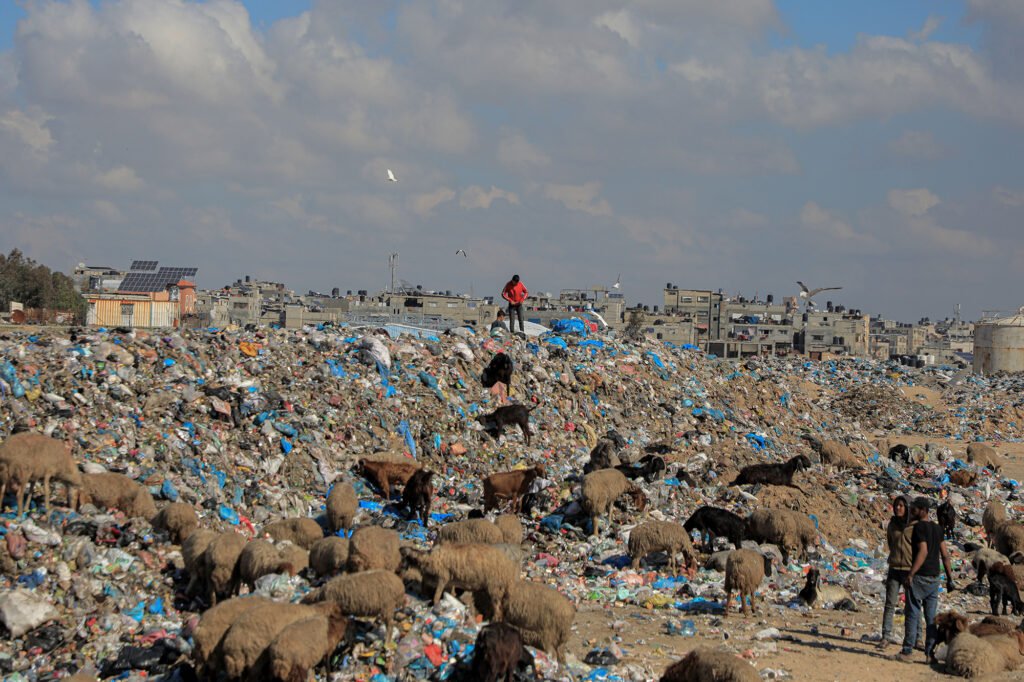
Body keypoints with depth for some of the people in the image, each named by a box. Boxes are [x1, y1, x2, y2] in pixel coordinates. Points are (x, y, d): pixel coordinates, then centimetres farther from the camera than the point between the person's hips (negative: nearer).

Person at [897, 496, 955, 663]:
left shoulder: (919, 527, -12)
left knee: (913, 614, -3)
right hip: (934, 577, 7)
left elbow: (923, 552, -22)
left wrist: (910, 574, -24)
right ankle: (930, 652, 9)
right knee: (931, 617, 8)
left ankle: (907, 651, -3)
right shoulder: (937, 528, 11)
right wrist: (949, 577, 14)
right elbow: (945, 554, 11)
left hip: (920, 576, -7)